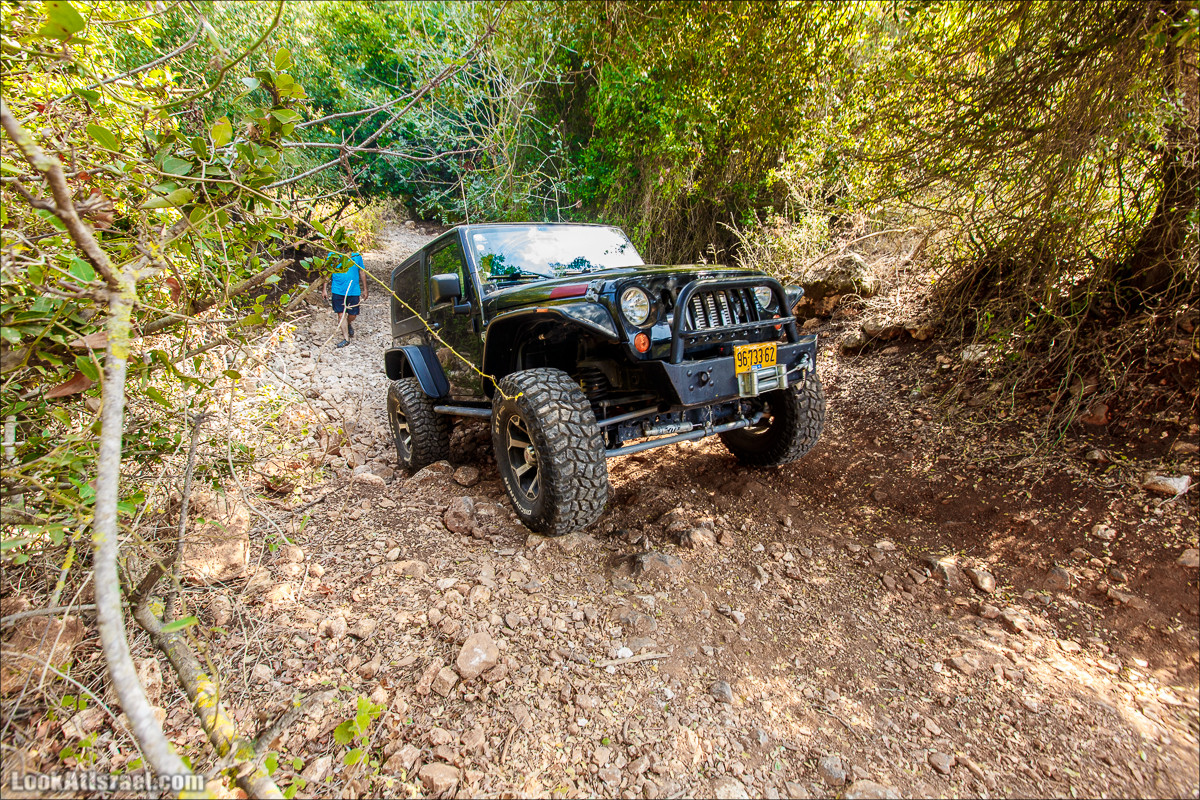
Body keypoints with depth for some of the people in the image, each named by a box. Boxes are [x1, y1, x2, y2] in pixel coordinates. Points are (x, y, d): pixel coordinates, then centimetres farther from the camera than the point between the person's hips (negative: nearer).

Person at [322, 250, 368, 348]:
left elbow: (362, 272, 10)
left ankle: (349, 324, 42)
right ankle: (346, 338, 8)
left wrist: (364, 289, 12)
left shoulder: (356, 255, 1)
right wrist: (324, 289, 3)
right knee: (341, 314, -1)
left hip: (354, 291, 1)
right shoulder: (332, 255, 0)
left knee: (353, 314, 6)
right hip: (338, 291, 0)